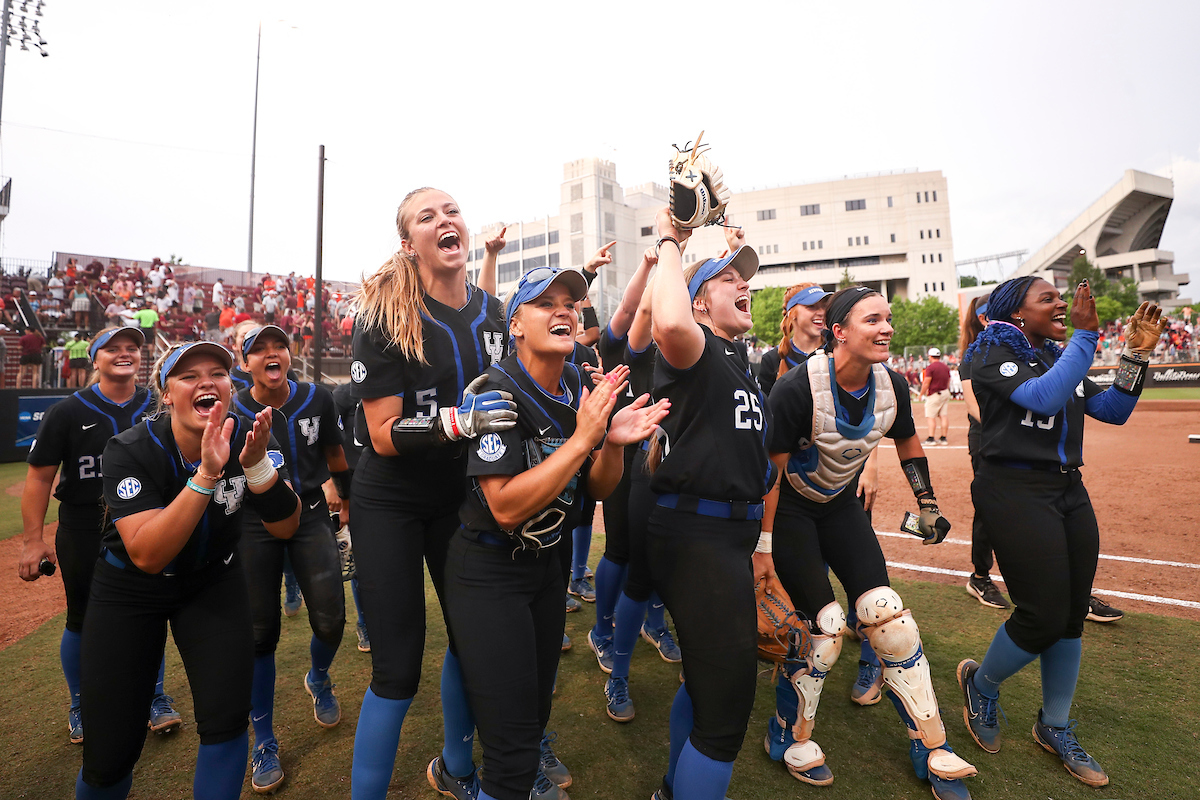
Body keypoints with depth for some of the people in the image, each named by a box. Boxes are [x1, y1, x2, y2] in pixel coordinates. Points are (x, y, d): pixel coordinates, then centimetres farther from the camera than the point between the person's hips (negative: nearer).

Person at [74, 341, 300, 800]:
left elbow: (285, 527, -20)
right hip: (130, 589, -1)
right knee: (110, 755, 2)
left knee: (227, 718, -10)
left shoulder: (249, 439, -16)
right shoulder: (131, 450, -23)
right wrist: (206, 474, -43)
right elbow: (146, 556, -32)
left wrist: (257, 464, -36)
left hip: (213, 581, 2)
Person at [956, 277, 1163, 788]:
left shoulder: (1057, 356, 15)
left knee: (1072, 615, 11)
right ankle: (981, 684, 21)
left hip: (1069, 491, 8)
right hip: (1014, 492, -8)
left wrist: (1136, 355, 2)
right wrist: (1086, 335, -19)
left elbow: (1113, 411, 11)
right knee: (1043, 616, -8)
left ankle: (1055, 729, 30)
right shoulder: (992, 355, -8)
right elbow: (1046, 399, -24)